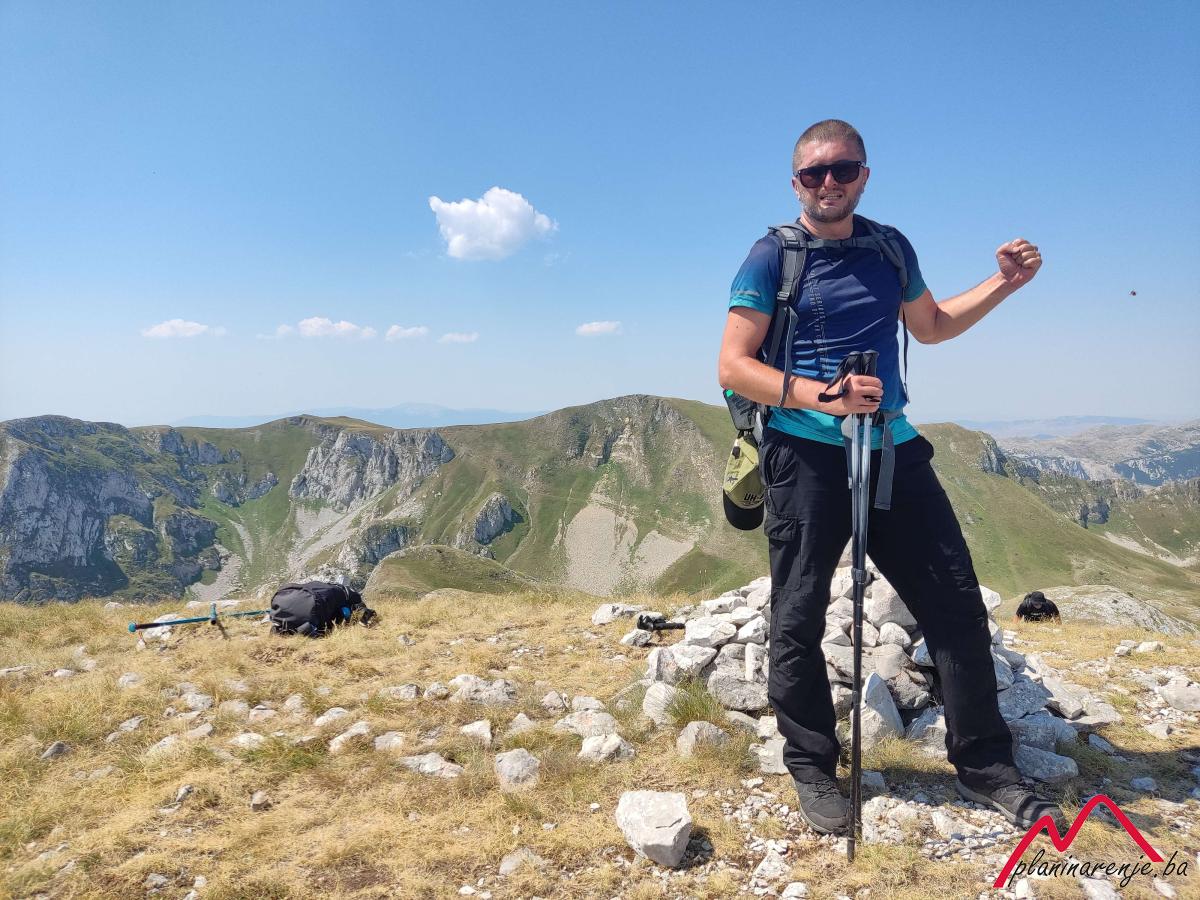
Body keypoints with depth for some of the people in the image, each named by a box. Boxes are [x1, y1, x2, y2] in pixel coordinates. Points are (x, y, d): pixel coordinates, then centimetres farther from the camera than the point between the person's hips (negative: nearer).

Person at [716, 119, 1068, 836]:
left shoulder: (890, 249, 13)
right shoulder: (773, 257, -2)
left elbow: (931, 326, 28)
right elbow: (733, 367, -8)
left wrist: (1004, 284, 14)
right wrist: (824, 397, -19)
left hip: (892, 448, 5)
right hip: (806, 454, -4)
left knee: (957, 602, 4)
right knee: (800, 618, 1)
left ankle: (985, 765, 20)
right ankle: (813, 769, 19)